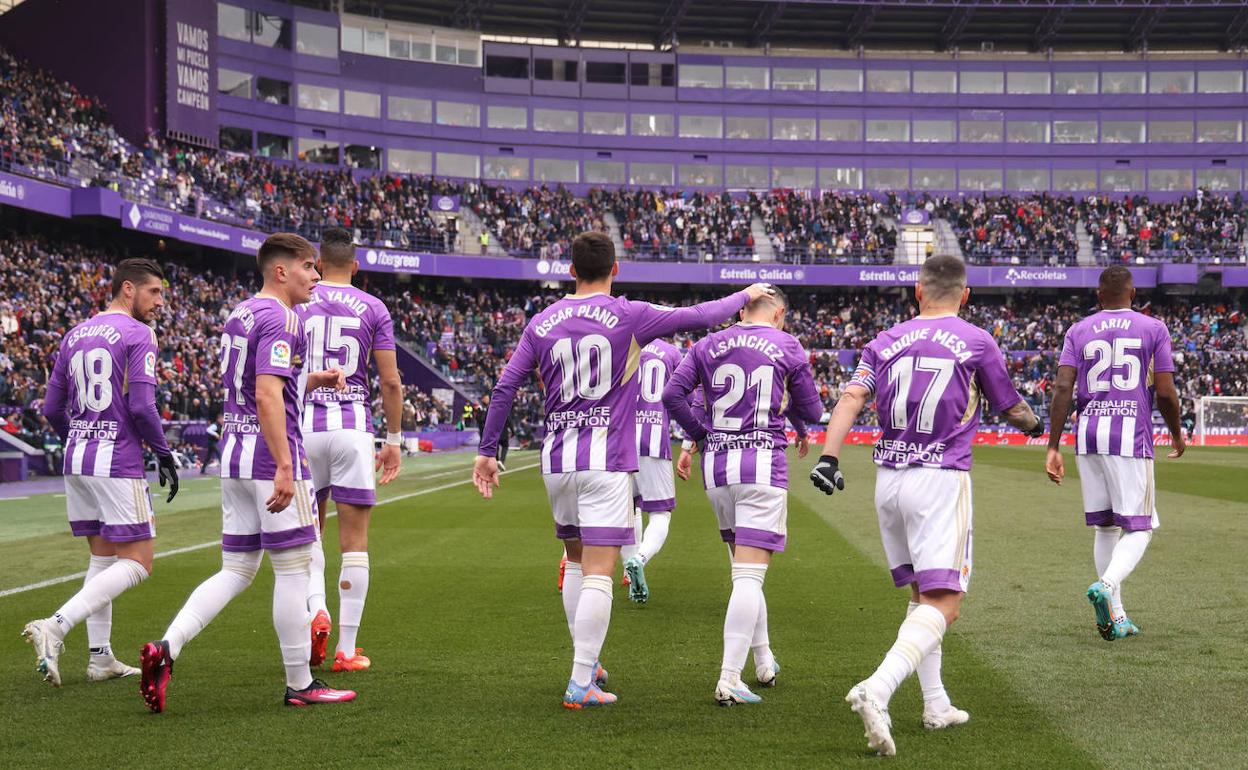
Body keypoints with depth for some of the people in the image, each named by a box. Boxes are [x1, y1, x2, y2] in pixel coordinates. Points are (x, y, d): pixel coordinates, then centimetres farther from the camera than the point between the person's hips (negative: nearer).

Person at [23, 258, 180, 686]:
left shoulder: (75, 336, 14)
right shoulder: (139, 335, -7)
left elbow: (52, 410, 15)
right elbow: (141, 406, -16)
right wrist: (165, 455, -4)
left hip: (76, 460, 8)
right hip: (119, 464, -8)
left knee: (102, 559, 16)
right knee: (135, 565, -4)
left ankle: (100, 657, 15)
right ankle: (55, 627, -19)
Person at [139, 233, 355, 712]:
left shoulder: (240, 314, 17)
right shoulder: (280, 319, -12)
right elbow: (268, 396, -22)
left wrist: (312, 381, 22)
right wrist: (285, 467, -26)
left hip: (235, 457, 9)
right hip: (271, 457, -9)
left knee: (236, 572, 11)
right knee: (293, 568, 1)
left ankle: (167, 648, -6)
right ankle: (299, 685, 8)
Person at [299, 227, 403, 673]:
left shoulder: (295, 306, 4)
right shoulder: (374, 310, 2)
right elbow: (391, 381, 0)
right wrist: (394, 440, 8)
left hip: (305, 425, 1)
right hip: (353, 427, -1)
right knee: (354, 542, 4)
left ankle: (316, 610, -6)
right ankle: (346, 649, 5)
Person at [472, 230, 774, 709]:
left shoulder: (542, 323, 6)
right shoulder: (629, 316, -4)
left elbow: (504, 389, 4)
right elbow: (703, 316, 4)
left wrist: (487, 452, 11)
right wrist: (746, 295, 22)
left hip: (557, 460, 5)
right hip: (606, 461, -4)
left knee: (576, 562, 19)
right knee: (598, 572, -5)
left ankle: (586, 664, 27)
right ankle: (581, 684, -8)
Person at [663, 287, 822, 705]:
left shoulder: (709, 345, 9)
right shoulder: (787, 346, 2)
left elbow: (673, 393, -1)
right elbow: (812, 410, 8)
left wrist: (701, 434, 10)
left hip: (716, 466, 4)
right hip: (763, 463, -4)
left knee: (744, 569, 18)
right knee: (749, 574, -7)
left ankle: (763, 661, 28)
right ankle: (729, 679, -14)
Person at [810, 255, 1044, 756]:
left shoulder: (885, 343, 10)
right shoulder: (977, 343, 2)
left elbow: (852, 396, -5)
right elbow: (1011, 409, 14)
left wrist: (828, 456, -12)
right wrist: (1035, 425, 36)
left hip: (888, 479, 5)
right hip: (942, 478, -5)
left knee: (921, 594, 20)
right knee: (943, 603, -9)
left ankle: (936, 705, 22)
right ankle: (876, 690, -30)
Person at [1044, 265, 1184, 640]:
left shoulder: (1079, 331, 9)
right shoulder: (1153, 329, 3)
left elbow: (1062, 387, -2)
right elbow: (1165, 392, -2)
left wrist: (1053, 447, -3)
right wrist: (1177, 434, 15)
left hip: (1088, 436, 3)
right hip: (1131, 436, -3)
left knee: (1105, 527, 13)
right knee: (1138, 528, 2)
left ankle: (1115, 617, 15)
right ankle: (1106, 585, -26)